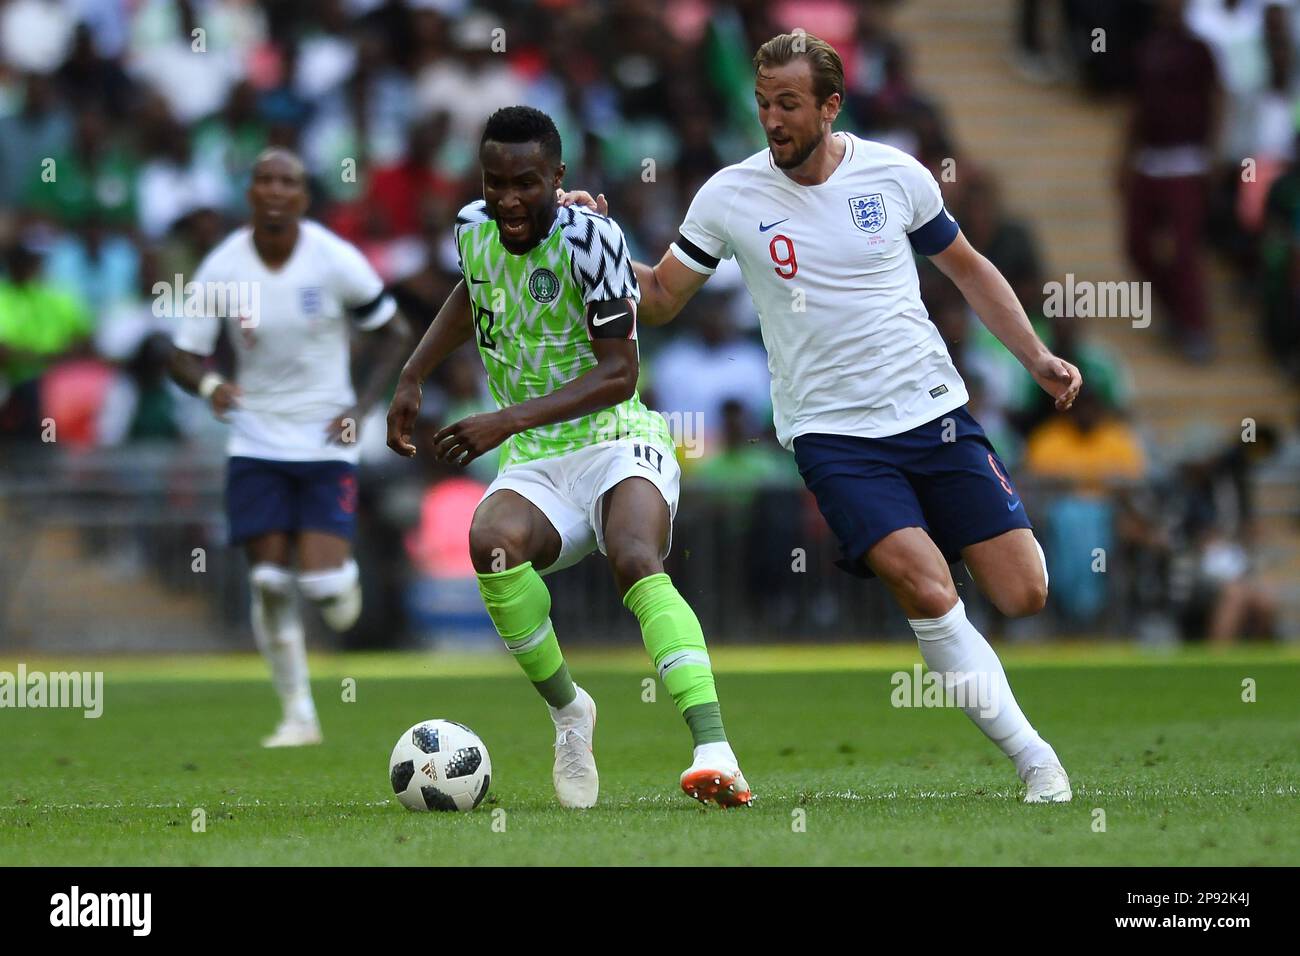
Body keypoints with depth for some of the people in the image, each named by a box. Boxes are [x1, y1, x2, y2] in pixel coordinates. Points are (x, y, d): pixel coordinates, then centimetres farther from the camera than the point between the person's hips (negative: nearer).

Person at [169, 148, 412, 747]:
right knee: (268, 580, -5)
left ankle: (344, 583, 26)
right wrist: (209, 385, -25)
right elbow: (183, 357, -2)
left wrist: (361, 408, -10)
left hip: (326, 440, -2)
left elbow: (394, 333, 1)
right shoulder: (222, 269, -7)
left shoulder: (334, 261, -11)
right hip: (256, 441, 2)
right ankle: (298, 715, 8)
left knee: (322, 580, -14)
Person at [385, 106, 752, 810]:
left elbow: (619, 373, -18)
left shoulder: (590, 238, -15)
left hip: (616, 442, -4)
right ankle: (568, 711, -10)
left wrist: (509, 420, -26)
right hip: (535, 466, 4)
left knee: (637, 564, -35)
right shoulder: (473, 229, 3)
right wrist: (411, 378, 21)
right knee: (492, 543, -31)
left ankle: (714, 752, -48)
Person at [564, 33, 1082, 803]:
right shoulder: (731, 197, -3)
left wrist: (1036, 356, 8)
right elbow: (660, 299, 7)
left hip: (934, 410, 2)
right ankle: (1036, 758, -12)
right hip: (833, 434, -2)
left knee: (1023, 595, -4)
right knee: (926, 589, -23)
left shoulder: (894, 175, 1)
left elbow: (966, 266, 15)